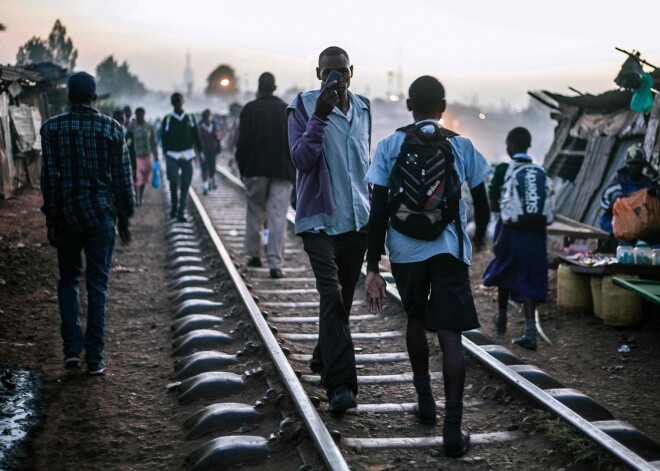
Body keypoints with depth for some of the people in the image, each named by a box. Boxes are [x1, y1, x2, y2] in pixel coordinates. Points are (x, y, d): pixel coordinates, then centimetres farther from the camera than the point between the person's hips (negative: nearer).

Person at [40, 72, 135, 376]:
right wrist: (124, 219, 8)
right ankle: (94, 358, 6)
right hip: (101, 214, 0)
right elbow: (123, 177, 0)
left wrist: (51, 219, 0)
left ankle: (72, 348, 9)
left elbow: (49, 176, -5)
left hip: (66, 214, 0)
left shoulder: (52, 127, -2)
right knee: (97, 284, 5)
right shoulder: (111, 128, -1)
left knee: (68, 279, 16)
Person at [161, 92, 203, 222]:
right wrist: (165, 153, -1)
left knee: (185, 183, 1)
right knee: (174, 181, -13)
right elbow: (164, 138, 5)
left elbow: (196, 136, 10)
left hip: (187, 156, 2)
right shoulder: (167, 119, 4)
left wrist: (200, 151, 4)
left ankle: (181, 212, 8)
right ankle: (174, 205, 13)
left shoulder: (190, 118, 8)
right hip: (172, 155, -2)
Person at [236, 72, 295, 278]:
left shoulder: (249, 109, -3)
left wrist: (242, 168, 4)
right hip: (282, 171, 1)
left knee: (255, 214, 16)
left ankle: (253, 254, 24)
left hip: (255, 170, 0)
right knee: (278, 218, -2)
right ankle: (275, 264, -8)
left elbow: (242, 142, -5)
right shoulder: (288, 110, 4)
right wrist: (292, 168, 10)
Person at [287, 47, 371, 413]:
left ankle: (324, 361, 33)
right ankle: (340, 383, -17)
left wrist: (374, 211, 21)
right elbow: (302, 159, -17)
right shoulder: (304, 106, -6)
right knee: (332, 297, -15)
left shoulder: (363, 108, 11)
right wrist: (320, 116, -27)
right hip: (321, 218, -6)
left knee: (343, 299, 14)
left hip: (358, 219, 6)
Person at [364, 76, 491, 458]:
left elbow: (379, 210, -5)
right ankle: (453, 430, -9)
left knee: (416, 318, 24)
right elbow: (481, 202, 9)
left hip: (406, 250, 1)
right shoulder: (462, 146, 3)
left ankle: (425, 402, 30)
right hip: (449, 249, -1)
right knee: (450, 334, -3)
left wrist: (373, 268, -3)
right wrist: (480, 235, 30)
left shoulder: (390, 146, 1)